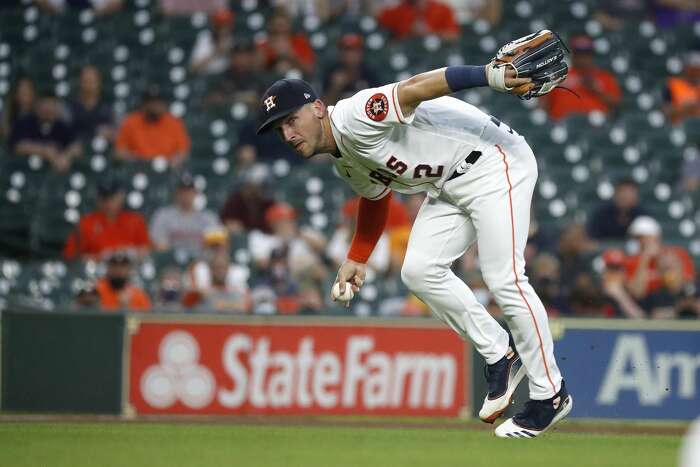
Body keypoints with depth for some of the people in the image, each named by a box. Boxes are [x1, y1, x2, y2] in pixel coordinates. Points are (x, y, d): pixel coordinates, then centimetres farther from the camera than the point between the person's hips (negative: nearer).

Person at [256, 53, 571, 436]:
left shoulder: (355, 118, -23)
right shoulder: (344, 159, 8)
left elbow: (414, 88, -36)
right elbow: (375, 194, 26)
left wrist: (491, 76, -49)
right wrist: (357, 259, 24)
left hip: (492, 163, -10)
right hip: (448, 186, 10)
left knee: (503, 279, -14)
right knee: (419, 272, 0)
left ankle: (550, 395, -5)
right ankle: (500, 356, 11)